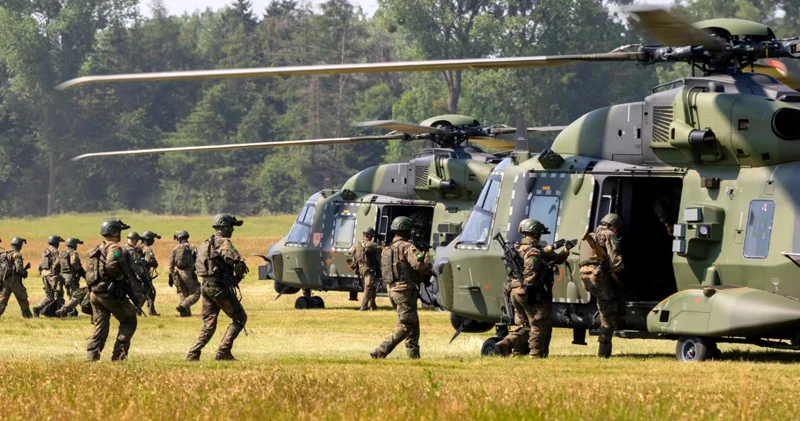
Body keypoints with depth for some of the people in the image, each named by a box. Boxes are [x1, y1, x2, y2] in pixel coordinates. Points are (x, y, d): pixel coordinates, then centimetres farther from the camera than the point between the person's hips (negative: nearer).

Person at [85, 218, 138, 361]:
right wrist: (122, 278, -13)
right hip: (110, 292, -8)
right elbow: (111, 265, -27)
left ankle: (91, 357, 1)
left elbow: (89, 273, 18)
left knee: (100, 327, 10)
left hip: (94, 293, 8)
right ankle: (119, 355, 0)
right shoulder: (114, 248, -9)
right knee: (129, 322, 6)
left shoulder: (96, 250, 18)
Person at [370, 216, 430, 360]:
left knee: (413, 323, 16)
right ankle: (380, 352, -16)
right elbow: (418, 264, -24)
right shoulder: (406, 246, -11)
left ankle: (414, 355, 15)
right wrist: (428, 271, -4)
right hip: (405, 290, -9)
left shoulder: (387, 249, 17)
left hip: (393, 289, 9)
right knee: (405, 326, -8)